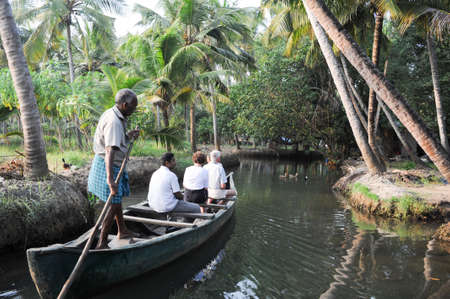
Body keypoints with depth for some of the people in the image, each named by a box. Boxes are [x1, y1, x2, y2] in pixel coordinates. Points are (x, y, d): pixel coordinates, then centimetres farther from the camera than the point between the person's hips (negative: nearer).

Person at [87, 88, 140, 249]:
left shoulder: (112, 114, 6)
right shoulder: (113, 122, -26)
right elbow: (109, 150, -37)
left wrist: (127, 136, 3)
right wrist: (110, 179, -44)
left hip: (113, 165, 10)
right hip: (107, 165, -10)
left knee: (117, 198, 22)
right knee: (114, 204, -3)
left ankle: (122, 231, 39)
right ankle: (102, 243, 5)